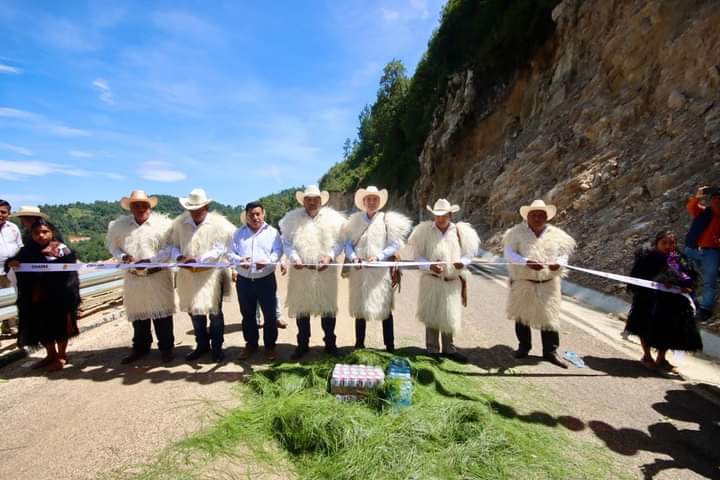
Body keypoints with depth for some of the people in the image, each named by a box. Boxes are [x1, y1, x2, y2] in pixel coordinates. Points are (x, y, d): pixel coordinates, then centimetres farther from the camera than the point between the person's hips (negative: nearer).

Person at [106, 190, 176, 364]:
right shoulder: (119, 225, 5)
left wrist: (149, 261, -20)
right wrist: (122, 257, -8)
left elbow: (170, 248, -11)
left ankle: (166, 348, 16)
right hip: (132, 277, 4)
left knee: (161, 312, 3)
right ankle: (140, 348, 30)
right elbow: (112, 246, 13)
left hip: (158, 276, -3)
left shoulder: (163, 223, -8)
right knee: (137, 313, 15)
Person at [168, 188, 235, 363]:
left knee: (214, 312, 6)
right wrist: (179, 257, -15)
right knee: (195, 311, 14)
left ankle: (217, 347, 23)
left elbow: (219, 249, -15)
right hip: (188, 275, 4)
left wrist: (197, 260, -22)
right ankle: (202, 345, 31)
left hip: (212, 274, -3)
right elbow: (173, 245, 7)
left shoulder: (218, 223, -9)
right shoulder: (180, 223, 1)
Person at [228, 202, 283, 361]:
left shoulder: (272, 232, 1)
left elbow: (278, 252, -8)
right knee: (247, 315, 13)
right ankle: (251, 344, 29)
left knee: (270, 315, 4)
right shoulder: (238, 233, 9)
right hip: (244, 280, 3)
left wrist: (267, 261, -28)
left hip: (266, 280, -2)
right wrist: (240, 260, -18)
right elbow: (230, 253, 4)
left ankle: (270, 345, 19)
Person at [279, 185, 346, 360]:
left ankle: (330, 343, 21)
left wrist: (329, 256, -14)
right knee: (301, 307, 7)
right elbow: (287, 242, 1)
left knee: (328, 306, 6)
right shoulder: (293, 218, 5)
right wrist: (294, 258, -15)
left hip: (325, 271, 0)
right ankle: (303, 344, 22)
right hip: (301, 271, 1)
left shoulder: (333, 218, 4)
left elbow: (339, 242, 1)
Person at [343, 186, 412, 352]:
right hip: (359, 271, 2)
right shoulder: (355, 219, 7)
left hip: (381, 271, -2)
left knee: (385, 309, 3)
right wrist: (353, 258, -14)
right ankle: (359, 345, 23)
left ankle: (390, 347, 13)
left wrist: (378, 256, -18)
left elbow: (394, 245, -4)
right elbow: (348, 243, 5)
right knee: (360, 309, 10)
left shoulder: (388, 219, 1)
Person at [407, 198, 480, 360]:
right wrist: (430, 266, -19)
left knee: (450, 315, 11)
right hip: (432, 280, -1)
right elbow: (418, 255, -2)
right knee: (432, 315, 5)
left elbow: (469, 253, 5)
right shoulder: (425, 230, -1)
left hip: (453, 281, 2)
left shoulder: (460, 231, 2)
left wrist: (462, 262, -17)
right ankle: (432, 349, 18)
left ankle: (449, 348, 27)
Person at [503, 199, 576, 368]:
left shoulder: (556, 234, 2)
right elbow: (509, 253, -14)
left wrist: (559, 263, -21)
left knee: (549, 316, 4)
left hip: (548, 284, 1)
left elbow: (564, 255, 3)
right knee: (522, 315, 12)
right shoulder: (517, 232, -6)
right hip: (522, 282, -1)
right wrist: (527, 262, -30)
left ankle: (550, 351, 18)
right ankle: (523, 346, 30)